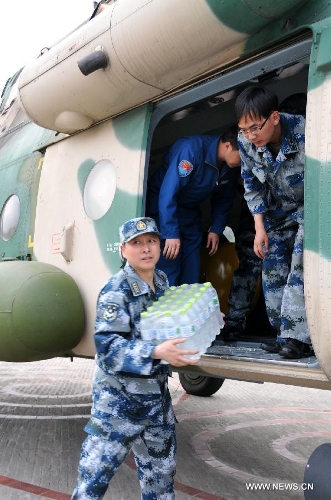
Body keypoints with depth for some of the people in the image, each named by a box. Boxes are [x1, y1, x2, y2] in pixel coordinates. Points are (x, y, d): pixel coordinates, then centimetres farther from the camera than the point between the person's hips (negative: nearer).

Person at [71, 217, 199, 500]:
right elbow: (108, 346, -28)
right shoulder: (116, 292, -20)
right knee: (96, 470, 2)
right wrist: (156, 353, -39)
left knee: (161, 470, 21)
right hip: (119, 397, -7)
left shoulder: (162, 281, 4)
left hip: (157, 394, 7)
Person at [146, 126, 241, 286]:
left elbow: (224, 199, 7)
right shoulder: (191, 149, -29)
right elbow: (167, 193, -31)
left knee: (192, 272, 6)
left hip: (191, 214, 7)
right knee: (169, 271, -11)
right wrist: (171, 234, -31)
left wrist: (216, 229, 0)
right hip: (163, 210, -6)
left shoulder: (233, 167, -7)